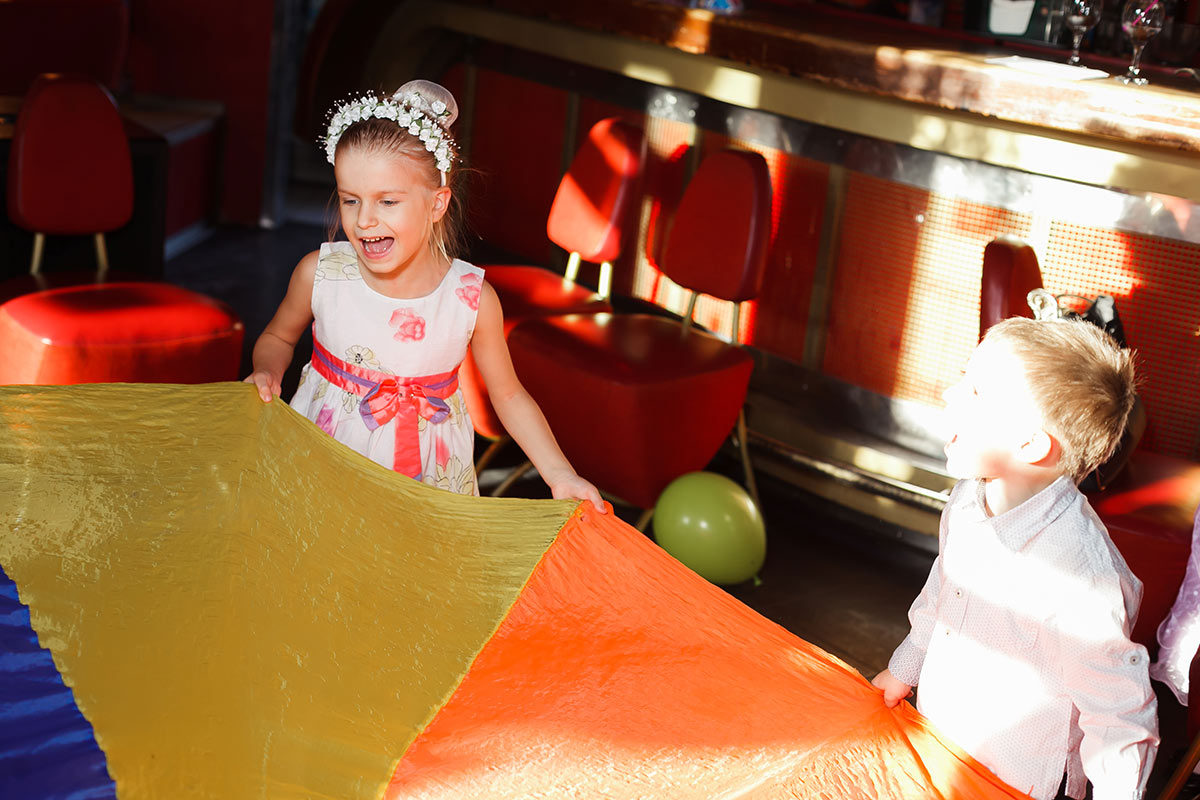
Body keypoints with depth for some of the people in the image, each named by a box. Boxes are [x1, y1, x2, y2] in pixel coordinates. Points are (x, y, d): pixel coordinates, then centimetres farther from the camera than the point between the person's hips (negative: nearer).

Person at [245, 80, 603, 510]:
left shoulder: (473, 299, -17)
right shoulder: (319, 274, -14)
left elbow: (508, 394, -3)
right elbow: (278, 337, 8)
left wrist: (559, 474, -10)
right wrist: (267, 374, -14)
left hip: (425, 479, 0)